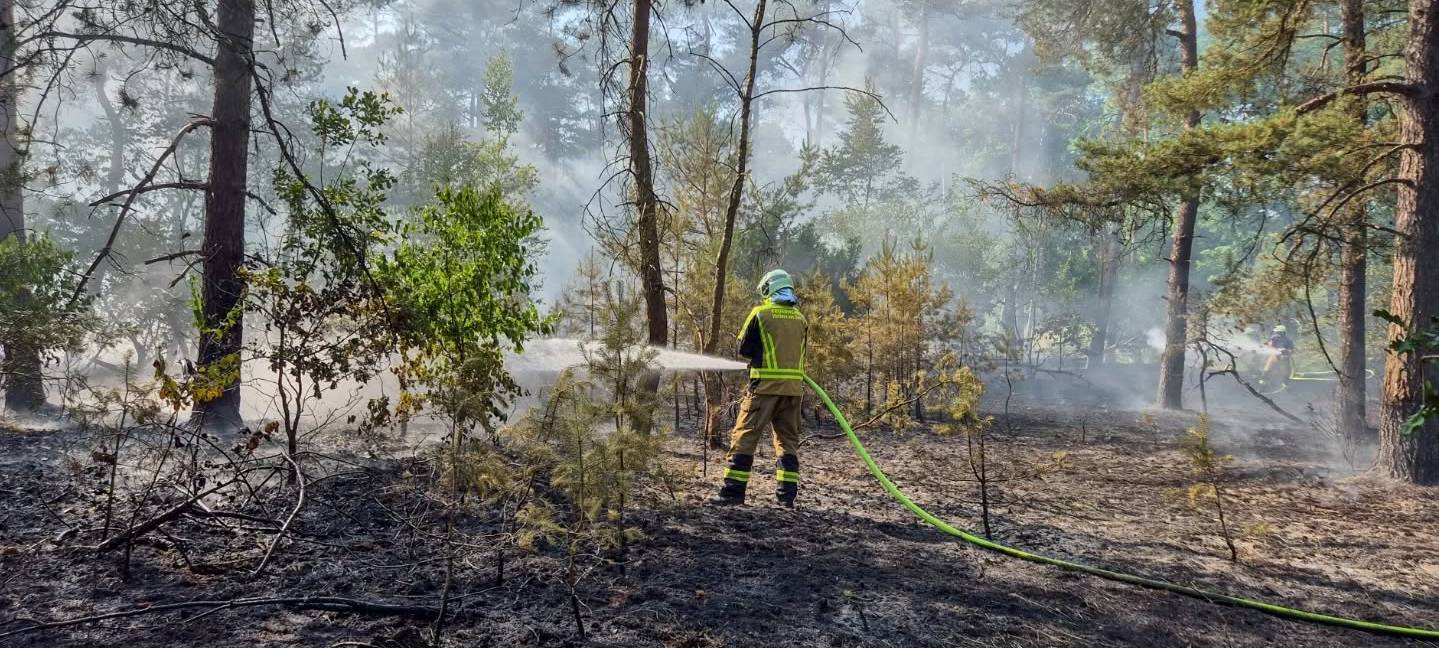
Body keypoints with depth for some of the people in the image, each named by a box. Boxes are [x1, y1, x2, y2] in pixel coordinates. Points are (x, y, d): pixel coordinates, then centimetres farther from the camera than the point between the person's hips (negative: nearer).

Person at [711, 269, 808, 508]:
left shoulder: (760, 313, -4)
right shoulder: (800, 318, 10)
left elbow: (744, 349, 1)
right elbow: (798, 352, 15)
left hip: (765, 384, -4)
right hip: (794, 386, 5)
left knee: (745, 436, 0)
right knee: (788, 439, 12)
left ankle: (733, 490, -4)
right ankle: (787, 493, 9)